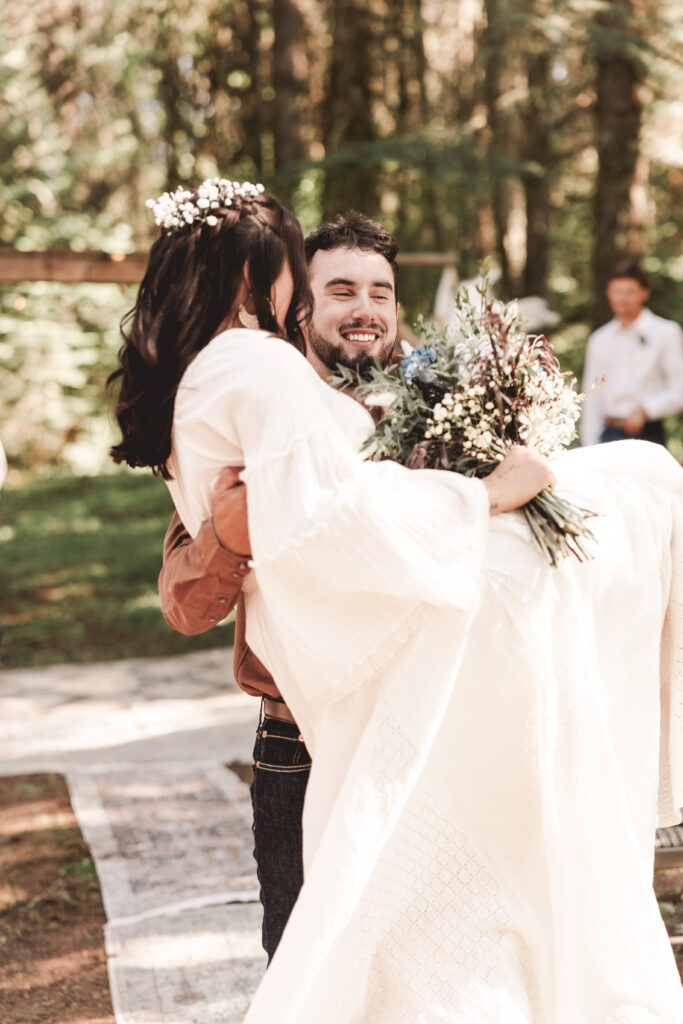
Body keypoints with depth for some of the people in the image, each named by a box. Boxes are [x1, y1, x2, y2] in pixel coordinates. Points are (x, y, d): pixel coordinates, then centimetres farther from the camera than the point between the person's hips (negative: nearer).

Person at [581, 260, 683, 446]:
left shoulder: (666, 333, 3)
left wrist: (645, 410, -14)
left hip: (648, 437, -3)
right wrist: (590, 450, 8)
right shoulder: (599, 340, 15)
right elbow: (592, 398, 15)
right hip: (610, 436, 3)